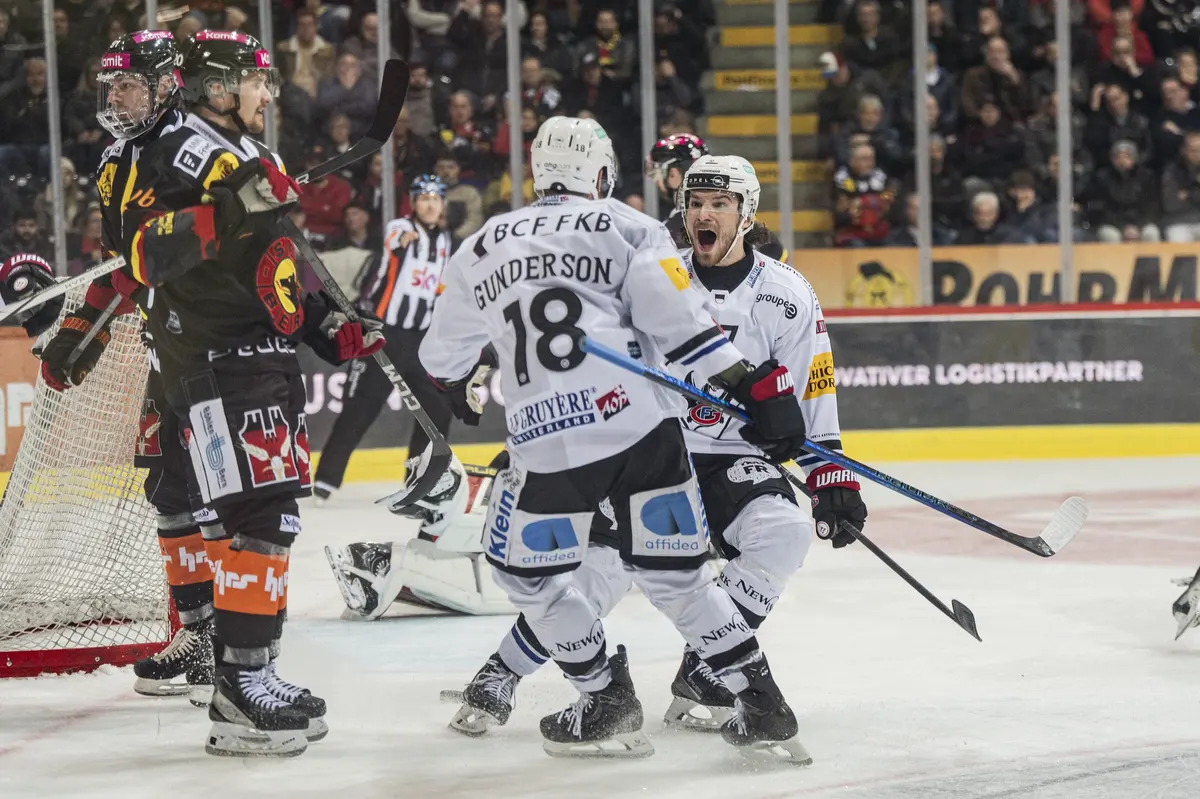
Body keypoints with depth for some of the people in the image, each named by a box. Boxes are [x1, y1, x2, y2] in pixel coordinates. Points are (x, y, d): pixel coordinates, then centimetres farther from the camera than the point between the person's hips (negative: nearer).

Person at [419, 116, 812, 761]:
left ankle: (607, 703, 20)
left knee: (527, 570, 21)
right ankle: (763, 706, 10)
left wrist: (456, 387, 57)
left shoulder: (481, 247, 20)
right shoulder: (628, 228, 11)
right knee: (673, 574, 12)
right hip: (642, 425, 0)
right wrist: (754, 386, -3)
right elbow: (678, 320, -4)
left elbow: (443, 351, 35)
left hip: (546, 442, 0)